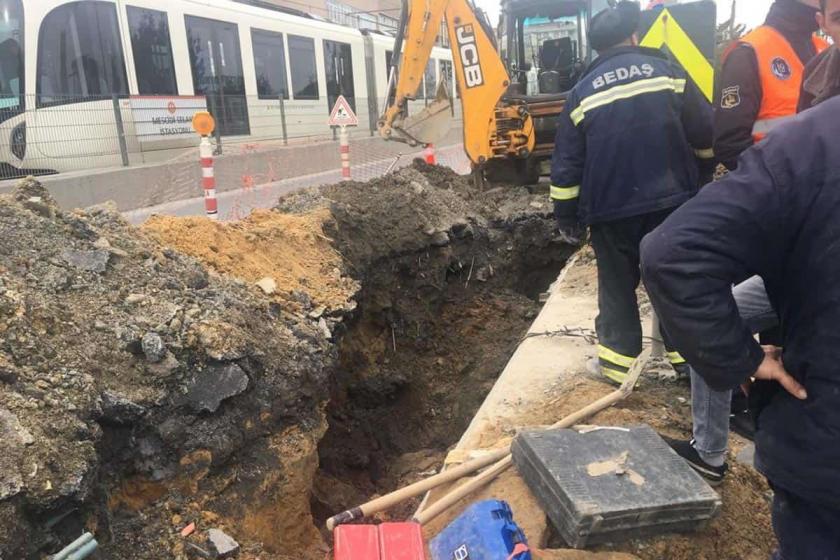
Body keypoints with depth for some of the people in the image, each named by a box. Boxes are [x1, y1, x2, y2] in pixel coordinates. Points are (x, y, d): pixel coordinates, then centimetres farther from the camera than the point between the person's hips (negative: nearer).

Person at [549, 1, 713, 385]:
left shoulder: (583, 92, 3)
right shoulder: (667, 72, 3)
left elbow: (566, 164, 2)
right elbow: (706, 133, 5)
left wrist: (566, 216, 9)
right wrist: (708, 162, 26)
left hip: (611, 210, 0)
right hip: (671, 200, 1)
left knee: (617, 286, 11)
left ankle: (617, 362, 16)